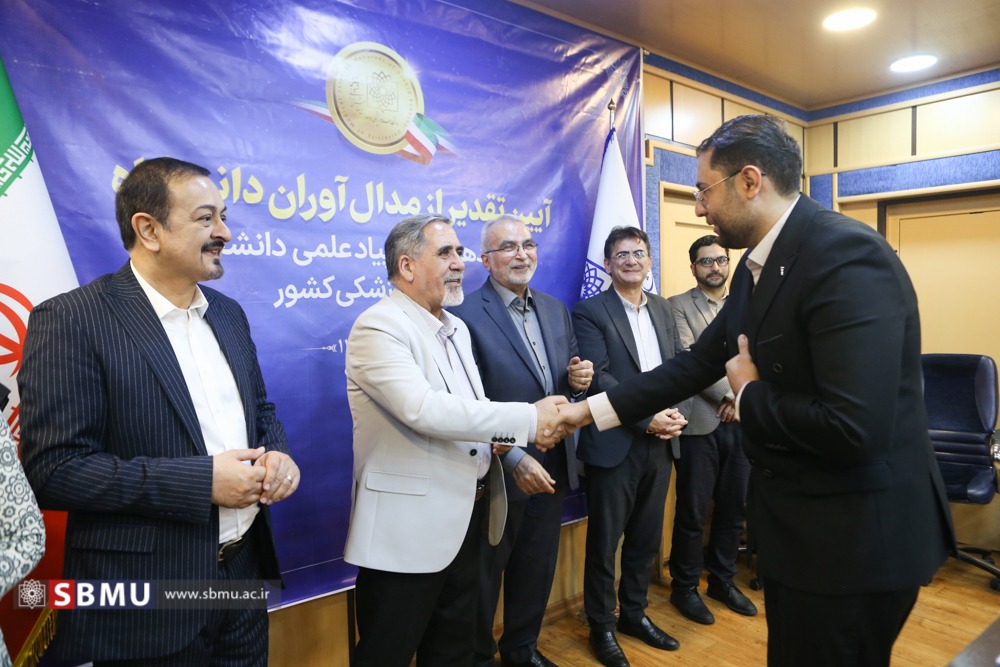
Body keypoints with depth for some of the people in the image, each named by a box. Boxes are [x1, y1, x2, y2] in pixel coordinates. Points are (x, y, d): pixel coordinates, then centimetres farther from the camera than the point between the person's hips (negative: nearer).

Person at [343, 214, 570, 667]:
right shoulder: (378, 326, -16)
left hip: (466, 516, 8)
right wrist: (527, 420, -26)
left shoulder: (457, 328, 11)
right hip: (408, 527, -8)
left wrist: (504, 435, -8)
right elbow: (424, 409, -29)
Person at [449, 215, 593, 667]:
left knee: (537, 569, 21)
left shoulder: (556, 310, 8)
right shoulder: (466, 315, -14)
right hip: (500, 473, -6)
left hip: (553, 468, 6)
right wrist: (514, 459, -22)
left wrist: (578, 380, -8)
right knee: (485, 576, 14)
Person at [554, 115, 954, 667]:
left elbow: (856, 427, -32)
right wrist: (590, 409, 7)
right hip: (791, 521, 8)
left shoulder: (848, 255, -24)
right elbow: (698, 363, 9)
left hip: (855, 536, -8)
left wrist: (750, 394, -14)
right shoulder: (757, 266, 5)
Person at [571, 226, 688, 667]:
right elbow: (597, 377, -15)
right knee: (604, 540, 8)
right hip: (615, 444, -5)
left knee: (647, 536, 16)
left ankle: (634, 613, 36)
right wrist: (647, 418, -18)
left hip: (660, 443, 6)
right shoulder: (590, 311, -6)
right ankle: (601, 626, 26)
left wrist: (674, 413, -8)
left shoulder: (662, 309, 13)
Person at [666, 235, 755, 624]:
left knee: (733, 509, 14)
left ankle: (723, 581, 32)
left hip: (740, 421, 5)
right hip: (699, 423, -5)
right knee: (692, 512, 5)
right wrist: (728, 394, -15)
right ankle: (684, 587, 22)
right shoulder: (678, 306, -1)